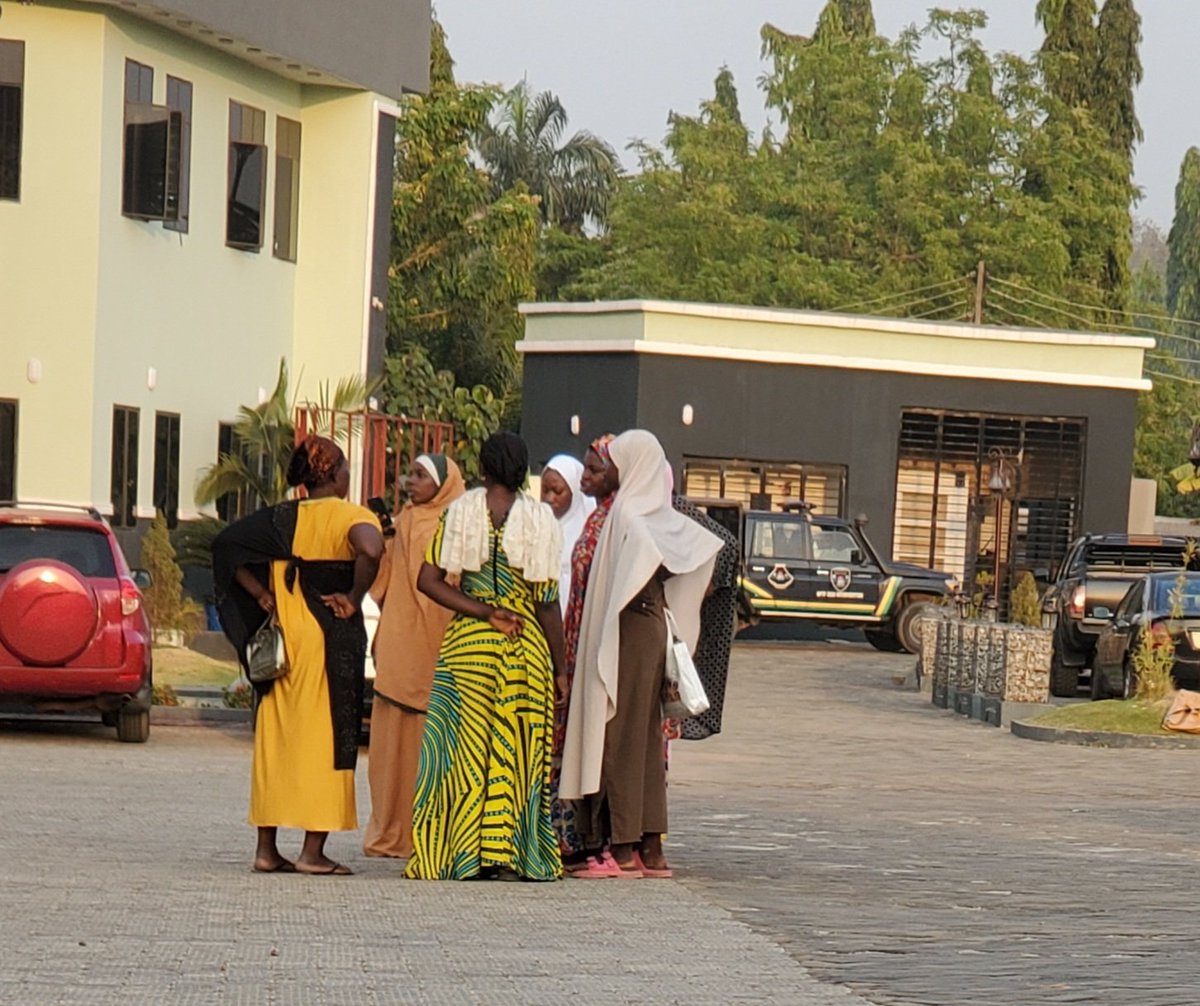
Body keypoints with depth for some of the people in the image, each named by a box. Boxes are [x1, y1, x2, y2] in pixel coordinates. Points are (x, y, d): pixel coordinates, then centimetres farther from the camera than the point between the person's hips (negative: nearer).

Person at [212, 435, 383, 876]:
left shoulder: (280, 518, 9)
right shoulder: (352, 517, -7)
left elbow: (226, 543, 4)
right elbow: (370, 550, -28)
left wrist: (261, 595, 4)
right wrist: (353, 599, -15)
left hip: (283, 637, 5)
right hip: (332, 641, -5)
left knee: (275, 739, 10)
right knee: (326, 737, 0)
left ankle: (267, 849, 10)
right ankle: (313, 852, -2)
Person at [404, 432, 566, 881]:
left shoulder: (460, 512, 1)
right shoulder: (539, 520, -3)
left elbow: (428, 579, -6)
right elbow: (547, 604, -3)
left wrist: (484, 611, -5)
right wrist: (560, 670, 3)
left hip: (466, 642, 1)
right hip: (526, 644, -1)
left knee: (465, 744, 5)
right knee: (520, 750, 5)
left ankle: (464, 853, 2)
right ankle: (515, 849, 2)